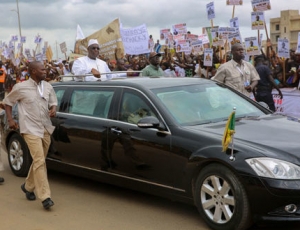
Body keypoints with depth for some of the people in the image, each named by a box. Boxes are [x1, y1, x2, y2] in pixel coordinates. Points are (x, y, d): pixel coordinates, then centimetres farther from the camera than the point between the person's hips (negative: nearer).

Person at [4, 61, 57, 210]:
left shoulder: (48, 87, 7)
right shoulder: (20, 88, -6)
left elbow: (53, 102, 18)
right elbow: (7, 102, 7)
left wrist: (53, 109, -5)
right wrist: (10, 119, -2)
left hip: (45, 129, 6)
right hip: (31, 129, -6)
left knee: (39, 161, 16)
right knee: (39, 161, -14)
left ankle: (28, 186, 38)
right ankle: (45, 197, -13)